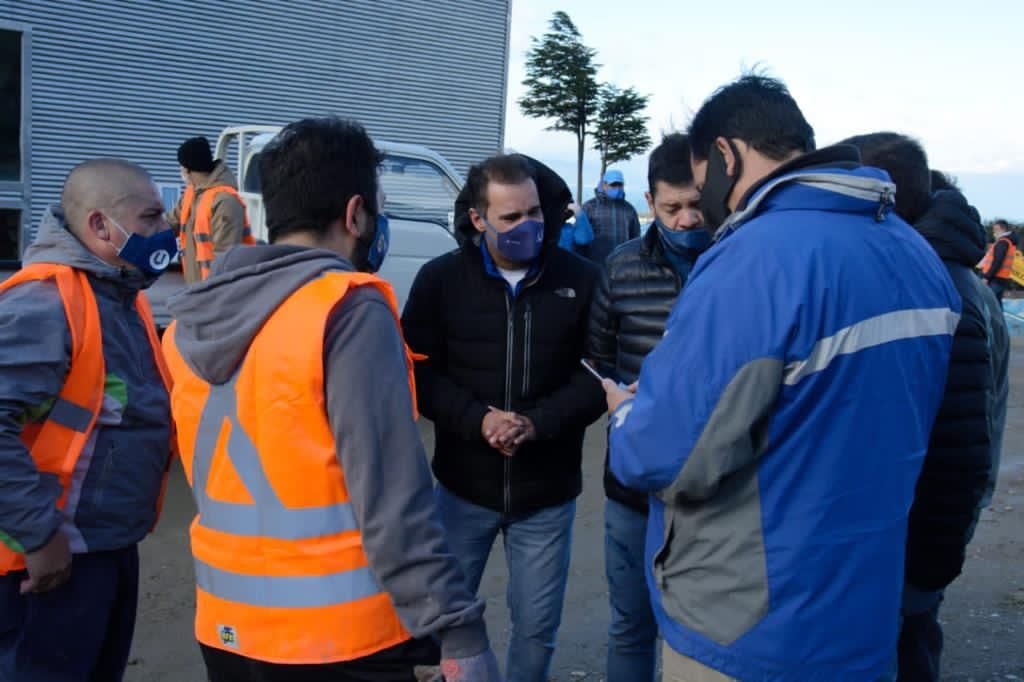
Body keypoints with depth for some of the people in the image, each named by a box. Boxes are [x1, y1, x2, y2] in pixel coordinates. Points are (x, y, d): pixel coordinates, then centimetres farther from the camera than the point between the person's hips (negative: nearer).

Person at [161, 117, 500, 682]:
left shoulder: (192, 321, 3)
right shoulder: (349, 312, -18)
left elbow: (215, 472, 9)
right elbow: (393, 498, -22)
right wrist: (459, 633, -19)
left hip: (224, 625, 6)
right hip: (336, 636, -6)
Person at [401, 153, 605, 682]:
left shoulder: (580, 279, -5)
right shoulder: (440, 278, -4)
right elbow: (418, 371, -4)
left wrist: (536, 423, -18)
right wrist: (479, 419, -19)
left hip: (547, 492, 0)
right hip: (464, 486, 0)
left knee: (537, 625, 14)